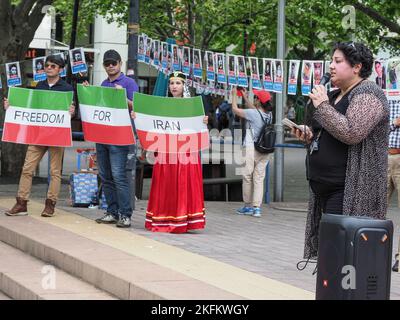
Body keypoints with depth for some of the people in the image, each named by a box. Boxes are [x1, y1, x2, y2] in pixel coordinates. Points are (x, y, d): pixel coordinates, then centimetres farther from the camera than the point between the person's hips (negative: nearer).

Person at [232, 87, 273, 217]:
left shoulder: (253, 114, -14)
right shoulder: (269, 114, 6)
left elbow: (235, 109, -4)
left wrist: (234, 95, 11)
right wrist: (245, 98, 33)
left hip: (251, 149, -6)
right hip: (265, 151, 6)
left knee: (247, 177, 5)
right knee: (259, 179, 5)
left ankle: (248, 206, 12)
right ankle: (257, 207, -1)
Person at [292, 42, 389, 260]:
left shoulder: (367, 94, -9)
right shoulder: (335, 95, 20)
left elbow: (351, 133, -23)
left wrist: (322, 106, -15)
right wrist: (309, 135, 11)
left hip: (348, 190, -9)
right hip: (325, 185, 9)